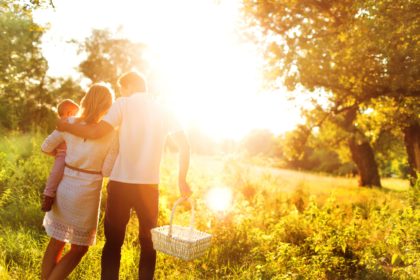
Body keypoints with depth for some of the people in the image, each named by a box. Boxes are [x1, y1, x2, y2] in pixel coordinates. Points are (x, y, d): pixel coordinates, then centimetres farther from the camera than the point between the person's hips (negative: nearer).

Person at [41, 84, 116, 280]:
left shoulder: (70, 123, -1)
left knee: (56, 241, 21)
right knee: (80, 248, 15)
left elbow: (46, 147, 10)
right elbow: (107, 170, -11)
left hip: (64, 188, 4)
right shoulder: (110, 133, -13)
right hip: (87, 193, -4)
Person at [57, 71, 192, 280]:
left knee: (113, 242, 8)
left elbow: (96, 132, -12)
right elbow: (184, 145, 3)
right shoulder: (162, 110, 10)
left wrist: (66, 127, 4)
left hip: (121, 183, -2)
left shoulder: (124, 104, 0)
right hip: (149, 184, 3)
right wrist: (182, 180, 10)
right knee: (148, 242, 16)